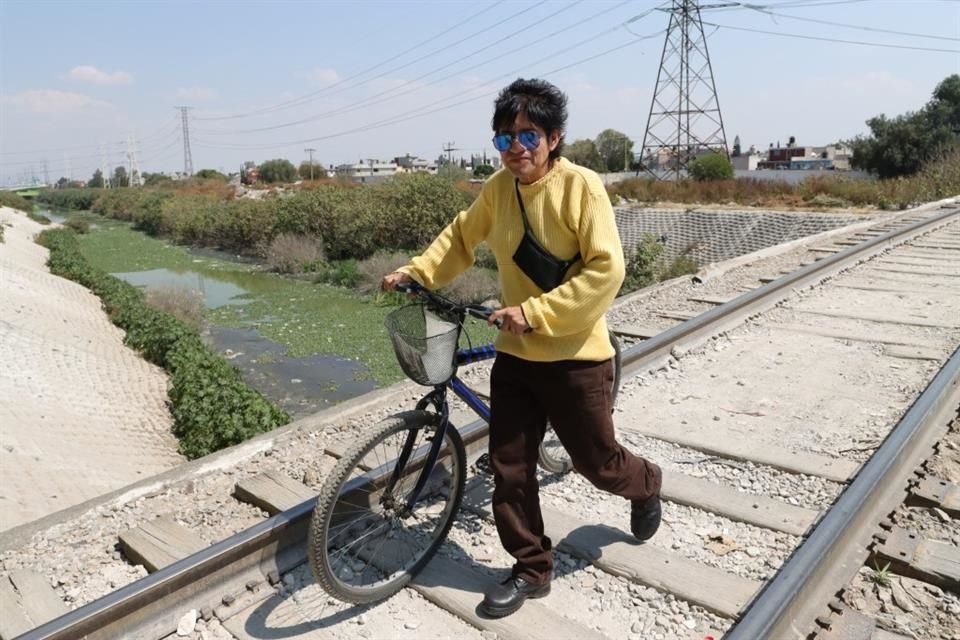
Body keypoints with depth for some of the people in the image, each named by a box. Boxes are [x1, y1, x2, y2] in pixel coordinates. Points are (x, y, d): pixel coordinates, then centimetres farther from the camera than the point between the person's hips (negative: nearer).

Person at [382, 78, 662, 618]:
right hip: (515, 356, 5)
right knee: (510, 469, 7)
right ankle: (532, 570, 28)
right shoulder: (499, 188, 0)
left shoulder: (581, 186, -15)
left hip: (575, 357, -4)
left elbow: (606, 269, -20)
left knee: (597, 462, 13)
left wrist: (537, 312, -25)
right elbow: (462, 237, 14)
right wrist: (418, 271, 1)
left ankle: (646, 486, 49)